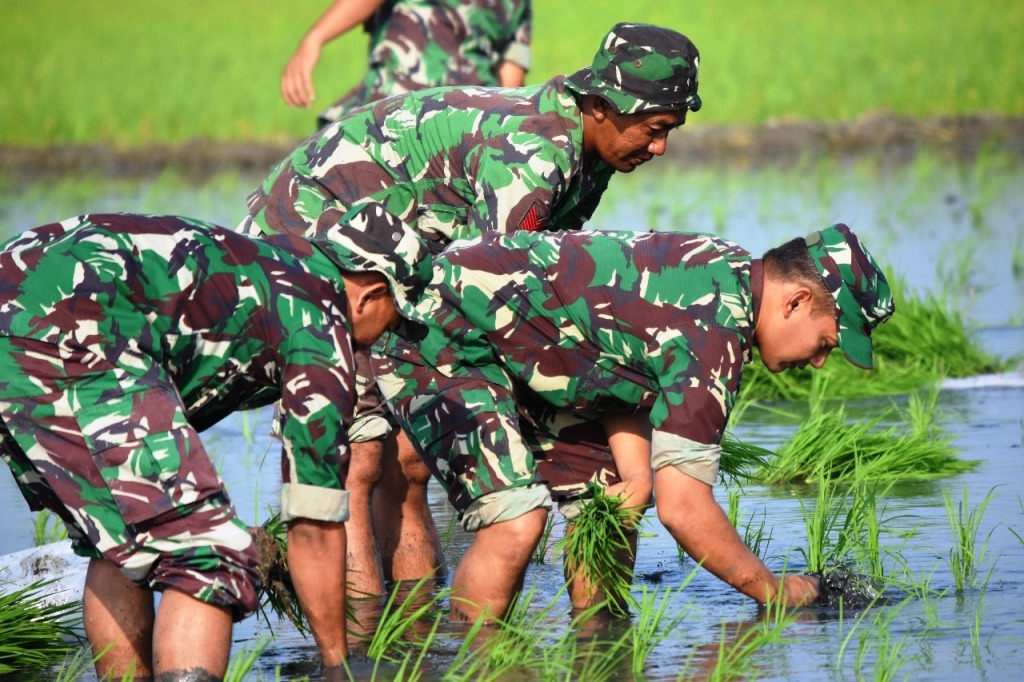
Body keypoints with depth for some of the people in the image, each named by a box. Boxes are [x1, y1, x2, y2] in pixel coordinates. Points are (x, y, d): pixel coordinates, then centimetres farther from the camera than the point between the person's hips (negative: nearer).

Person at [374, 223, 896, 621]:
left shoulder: (727, 269, 3)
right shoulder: (714, 331, -26)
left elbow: (619, 375, 10)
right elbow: (683, 508, -25)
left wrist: (636, 478, -6)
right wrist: (774, 591, -12)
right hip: (437, 335, -10)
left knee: (605, 493, 9)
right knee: (516, 519, -23)